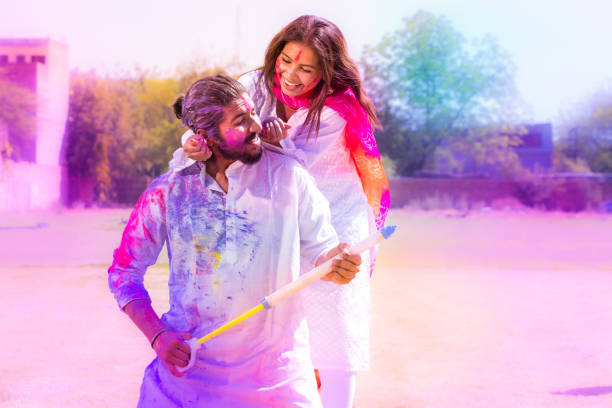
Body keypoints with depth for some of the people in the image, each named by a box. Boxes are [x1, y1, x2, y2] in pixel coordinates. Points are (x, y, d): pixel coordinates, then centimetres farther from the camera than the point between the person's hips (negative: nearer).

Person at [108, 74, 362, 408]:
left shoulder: (287, 175, -3)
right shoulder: (167, 192, -3)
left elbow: (321, 247, 3)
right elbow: (124, 272, 5)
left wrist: (336, 264, -21)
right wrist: (158, 336, -8)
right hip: (187, 363, 0)